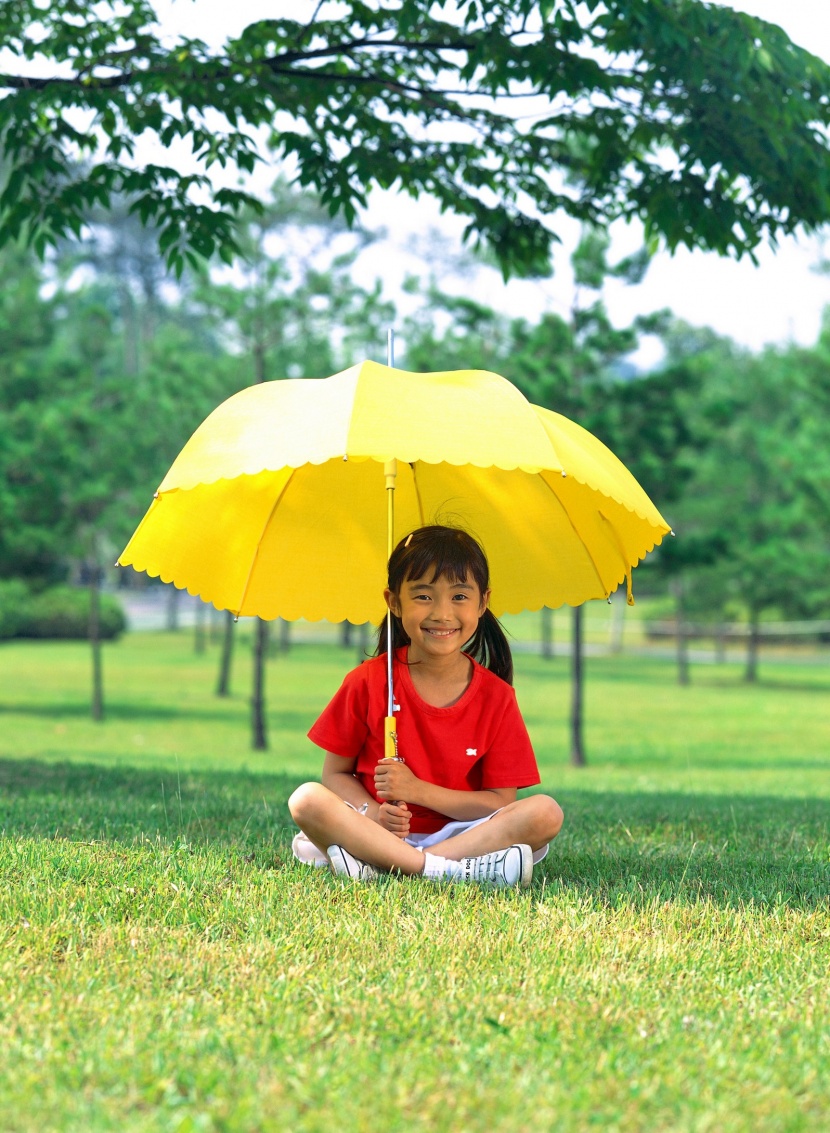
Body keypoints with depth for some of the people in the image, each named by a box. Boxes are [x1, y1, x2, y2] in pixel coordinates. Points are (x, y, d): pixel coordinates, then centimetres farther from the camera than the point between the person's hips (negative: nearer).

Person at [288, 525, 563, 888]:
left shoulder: (496, 697, 0)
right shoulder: (368, 682, -1)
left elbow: (500, 803, -3)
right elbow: (335, 773, 3)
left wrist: (418, 790, -16)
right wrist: (374, 814, -18)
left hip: (459, 834, 1)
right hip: (377, 831, -1)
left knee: (546, 813, -24)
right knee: (307, 800, -27)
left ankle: (376, 866, -32)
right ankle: (452, 870, -35)